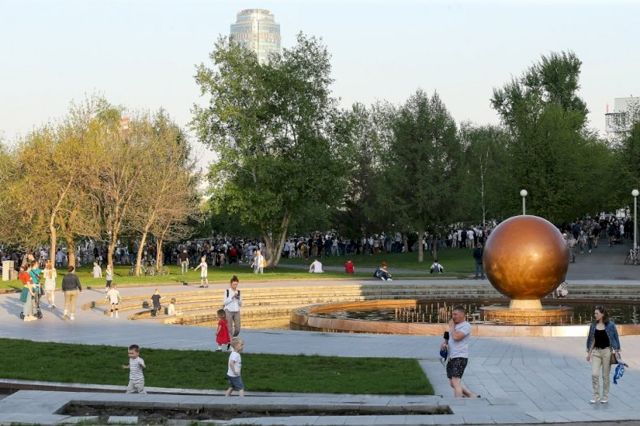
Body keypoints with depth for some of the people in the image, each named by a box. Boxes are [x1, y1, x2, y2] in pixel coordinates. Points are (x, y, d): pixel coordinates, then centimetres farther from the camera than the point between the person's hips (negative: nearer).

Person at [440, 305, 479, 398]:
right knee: (452, 383, 12)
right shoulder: (454, 325, 18)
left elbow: (456, 337, -23)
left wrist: (451, 326, -8)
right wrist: (444, 343, 3)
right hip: (451, 358, 9)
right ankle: (472, 396, 23)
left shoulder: (466, 326, -10)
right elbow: (448, 338, 25)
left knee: (455, 381, -18)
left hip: (460, 357, -9)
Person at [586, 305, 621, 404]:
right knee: (594, 374, -7)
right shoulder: (593, 325, 4)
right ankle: (596, 396, 3)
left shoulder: (610, 325, -6)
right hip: (596, 351, 3)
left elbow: (616, 338, 1)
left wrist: (616, 351, -2)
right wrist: (589, 352, 11)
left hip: (607, 351, -3)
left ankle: (605, 396, 18)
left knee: (606, 375, 5)